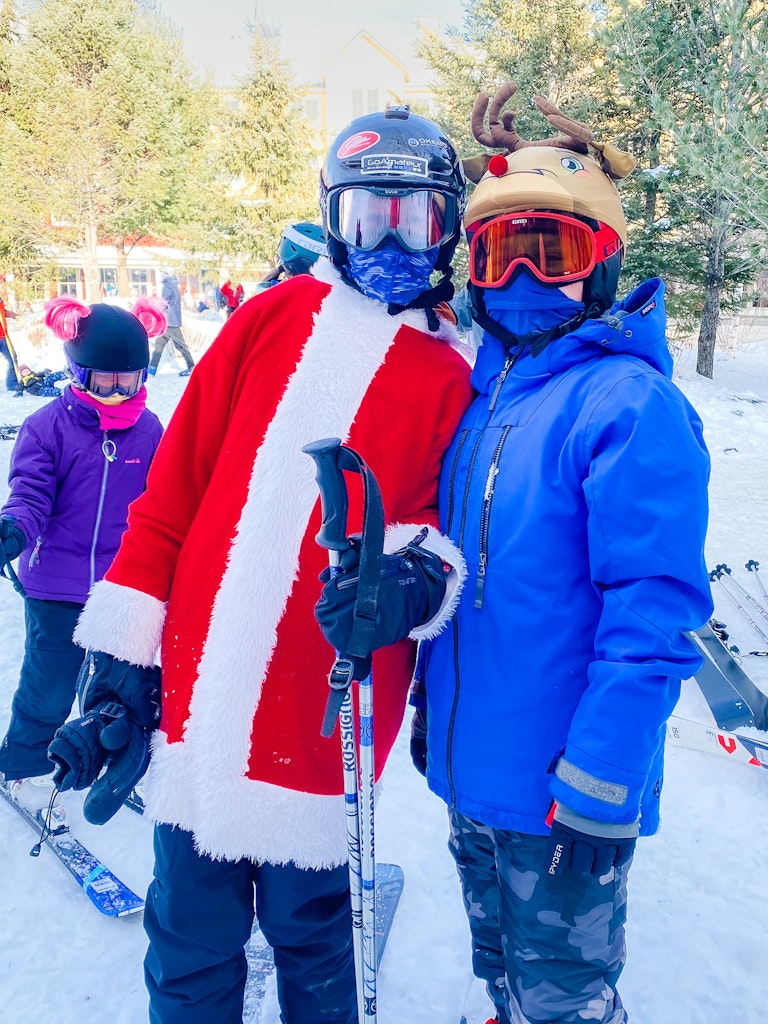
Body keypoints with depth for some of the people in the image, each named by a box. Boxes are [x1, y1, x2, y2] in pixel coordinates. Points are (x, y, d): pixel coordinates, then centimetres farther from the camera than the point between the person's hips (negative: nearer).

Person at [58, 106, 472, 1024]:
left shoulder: (452, 378, 4)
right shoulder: (275, 317, 5)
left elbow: (438, 518, 2)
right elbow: (173, 487, 3)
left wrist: (417, 576, -22)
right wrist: (124, 652, 0)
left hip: (324, 727, -1)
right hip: (196, 701, 1)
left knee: (310, 937, 16)